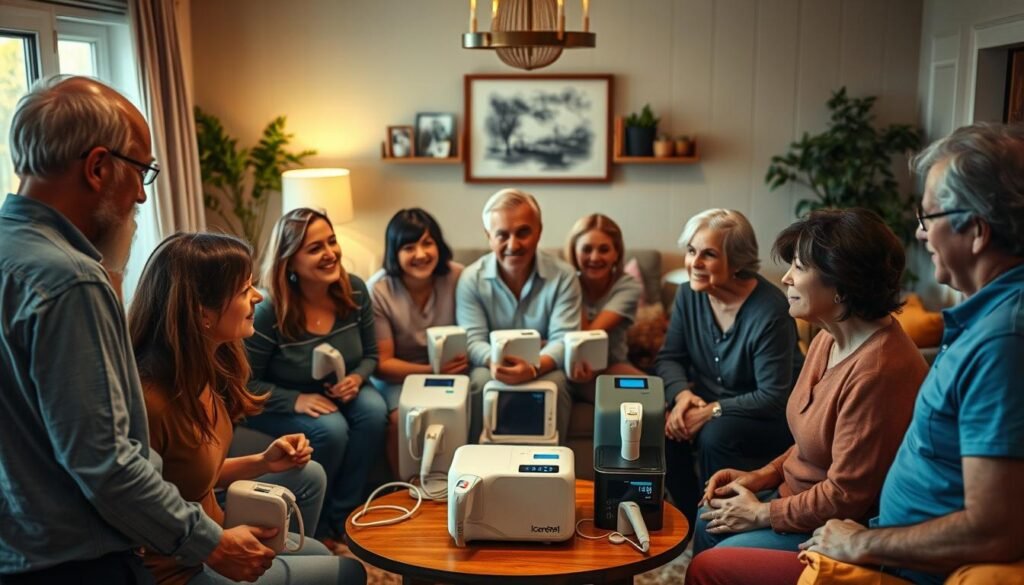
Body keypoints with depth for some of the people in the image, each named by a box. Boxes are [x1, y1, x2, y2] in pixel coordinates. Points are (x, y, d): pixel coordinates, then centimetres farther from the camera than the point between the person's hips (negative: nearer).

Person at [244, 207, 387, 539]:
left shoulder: (355, 291, -13)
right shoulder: (269, 312, -25)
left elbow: (370, 354, 1)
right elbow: (245, 384, -17)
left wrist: (356, 379, -21)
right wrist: (296, 400, -30)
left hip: (336, 390, 5)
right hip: (274, 401, -5)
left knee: (374, 411, -25)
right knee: (331, 430, -31)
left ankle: (343, 516, -8)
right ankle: (314, 525, -3)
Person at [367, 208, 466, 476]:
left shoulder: (457, 277, -9)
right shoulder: (377, 290, -14)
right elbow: (382, 365, -12)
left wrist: (465, 358, -22)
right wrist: (432, 371, -26)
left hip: (448, 372, 2)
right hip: (398, 376, -2)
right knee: (403, 419, -30)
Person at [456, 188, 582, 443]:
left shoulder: (563, 276, -8)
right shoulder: (471, 278, -5)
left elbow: (563, 339, -15)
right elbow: (473, 340, -11)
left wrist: (534, 367, -38)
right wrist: (493, 361, -36)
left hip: (544, 369, 0)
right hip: (493, 368, 1)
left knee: (554, 385, -32)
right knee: (480, 383, -32)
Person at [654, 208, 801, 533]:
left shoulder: (770, 311, -25)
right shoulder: (689, 294, -5)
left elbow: (773, 397, -24)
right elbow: (668, 358, -1)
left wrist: (712, 411, -28)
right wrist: (681, 393, -21)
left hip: (771, 420, -5)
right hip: (708, 401, 6)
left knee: (716, 435, -32)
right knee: (664, 427, -21)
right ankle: (692, 519, -3)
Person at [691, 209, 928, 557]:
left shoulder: (878, 370, -29)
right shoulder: (828, 340, 2)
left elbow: (845, 496, -25)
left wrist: (762, 514, -14)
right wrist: (762, 476, 5)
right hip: (801, 495, 9)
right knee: (708, 522, 11)